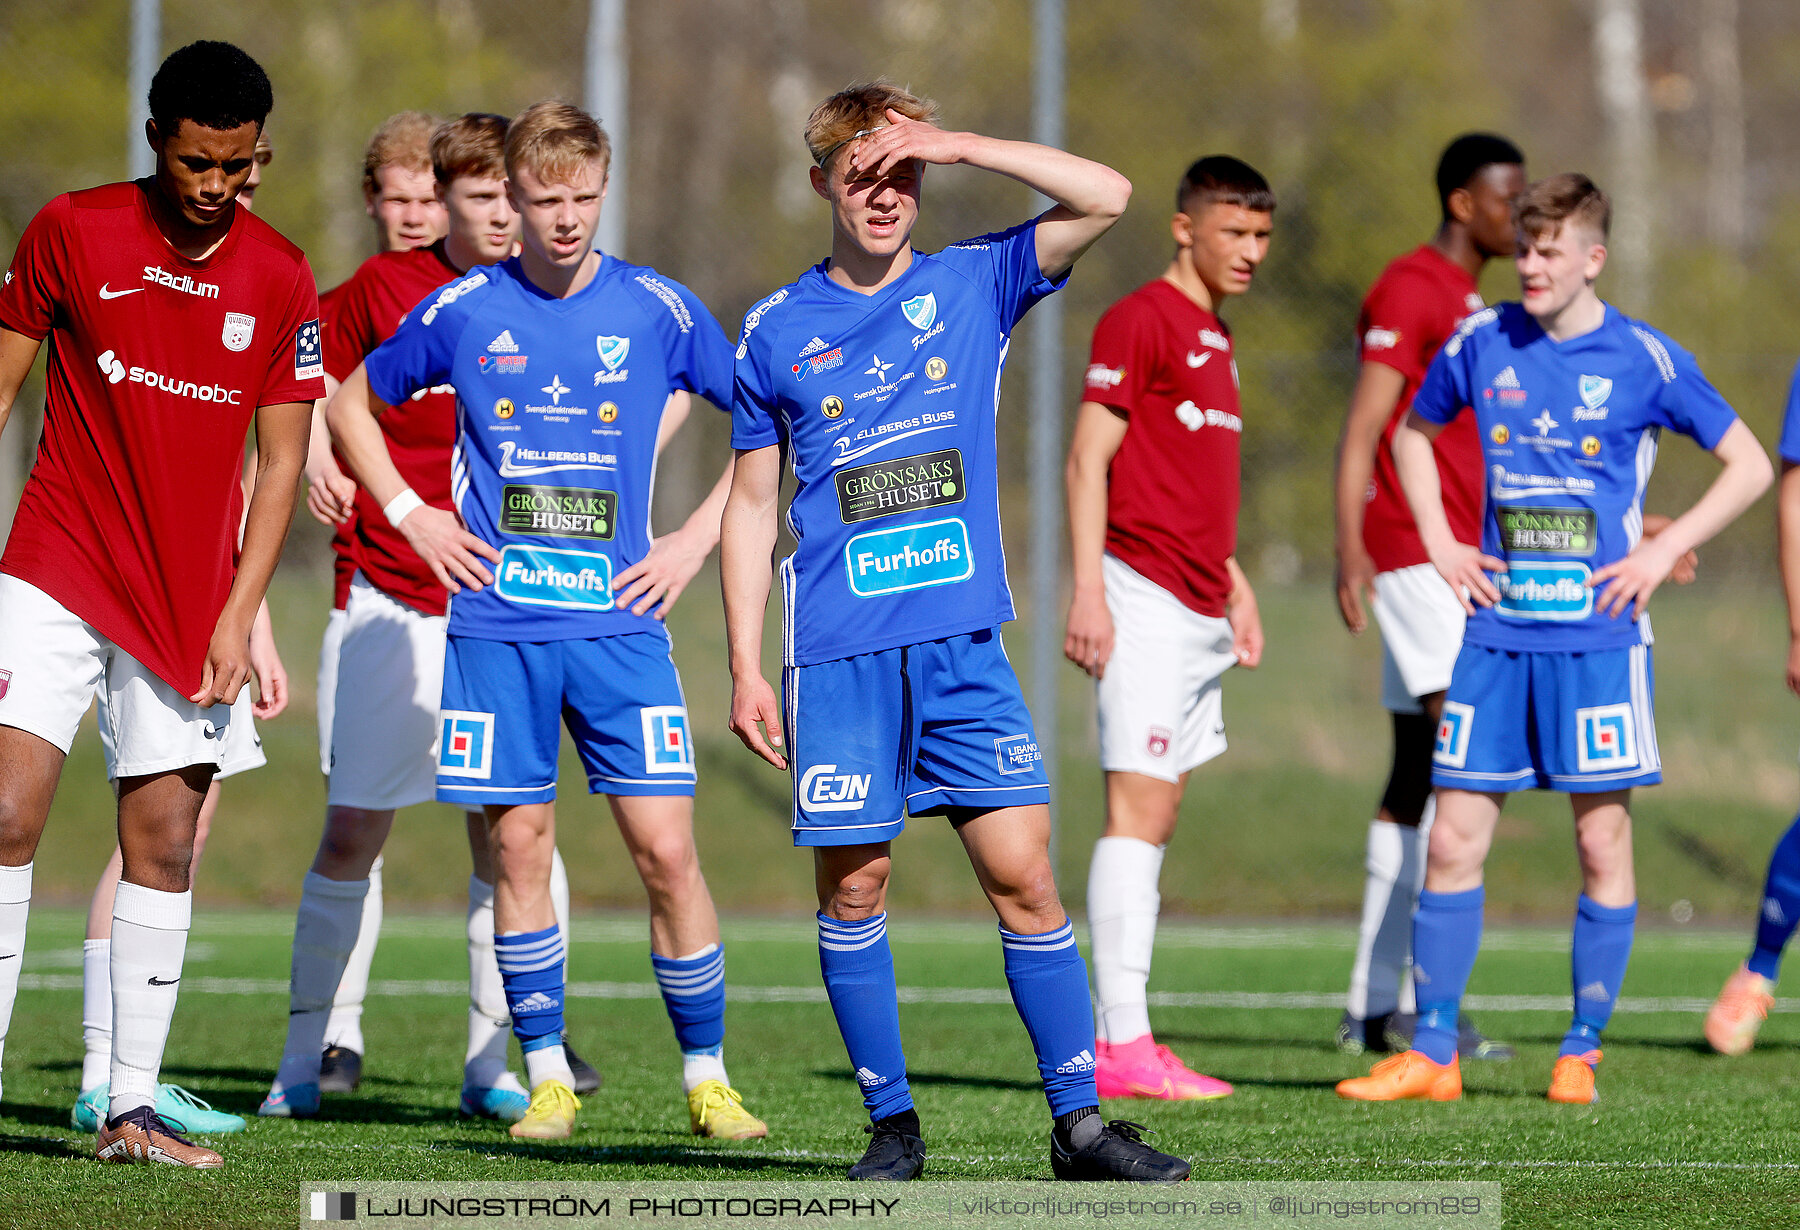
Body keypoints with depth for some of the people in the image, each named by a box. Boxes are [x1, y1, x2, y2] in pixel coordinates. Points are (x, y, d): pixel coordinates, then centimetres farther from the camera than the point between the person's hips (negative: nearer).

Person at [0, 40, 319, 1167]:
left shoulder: (281, 280, 3)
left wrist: (238, 618, -2)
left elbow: (282, 458, 6)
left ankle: (131, 1108, 8)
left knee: (164, 848, 2)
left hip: (189, 599, 2)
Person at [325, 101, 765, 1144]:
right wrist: (411, 517, 7)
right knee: (519, 845, 1)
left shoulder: (659, 310, 1)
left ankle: (707, 1077, 5)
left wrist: (699, 537, 2)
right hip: (498, 626, 1)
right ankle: (547, 1077, 12)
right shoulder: (463, 311, 3)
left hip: (621, 623, -1)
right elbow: (352, 402, 18)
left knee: (666, 850, -6)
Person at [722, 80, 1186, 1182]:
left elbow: (1106, 197, -4)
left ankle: (1081, 1121, -1)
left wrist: (957, 143, -9)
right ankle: (892, 1123, 12)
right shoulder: (778, 332, 7)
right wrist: (746, 667, 3)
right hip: (839, 652, 0)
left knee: (1024, 876, -5)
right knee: (854, 888, 1)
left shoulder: (976, 286, 7)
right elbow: (752, 506, 10)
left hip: (965, 646, 0)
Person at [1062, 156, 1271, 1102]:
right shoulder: (1140, 321, -8)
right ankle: (1122, 1043, -14)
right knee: (1138, 812, -12)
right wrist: (1088, 591, -20)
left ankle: (1121, 1037, 8)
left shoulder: (1213, 338, 20)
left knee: (1155, 818, 7)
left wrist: (1235, 586, 26)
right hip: (1144, 598, -9)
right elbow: (1088, 461, -13)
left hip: (1198, 612, 9)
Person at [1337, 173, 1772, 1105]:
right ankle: (1431, 1054, 5)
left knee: (1603, 843, -1)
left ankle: (1581, 1053, 9)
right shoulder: (1482, 344, 5)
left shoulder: (1643, 360, -3)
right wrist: (1438, 541, 10)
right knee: (1454, 837, -1)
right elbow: (1412, 434, 23)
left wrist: (1663, 550, -5)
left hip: (1597, 635, -3)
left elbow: (1749, 466, 3)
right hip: (1497, 633, 3)